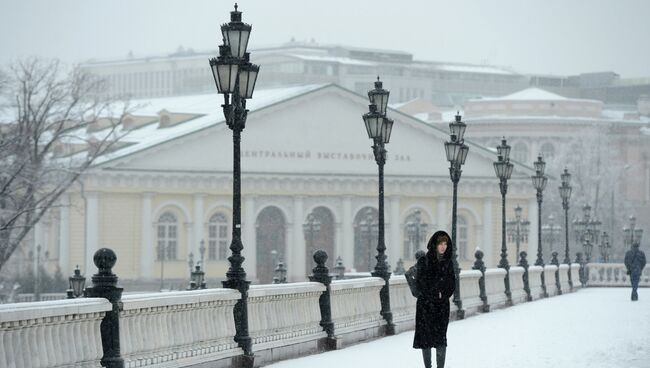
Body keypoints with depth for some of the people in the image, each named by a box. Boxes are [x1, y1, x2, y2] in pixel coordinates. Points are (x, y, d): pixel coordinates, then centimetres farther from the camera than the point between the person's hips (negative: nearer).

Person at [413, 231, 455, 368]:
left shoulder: (448, 263, 8)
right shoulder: (423, 262, -3)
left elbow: (452, 283, 9)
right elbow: (420, 283, -6)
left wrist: (443, 294, -6)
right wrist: (434, 295, -9)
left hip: (442, 305, 2)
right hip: (426, 304, -2)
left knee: (441, 337, -4)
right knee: (426, 336, -1)